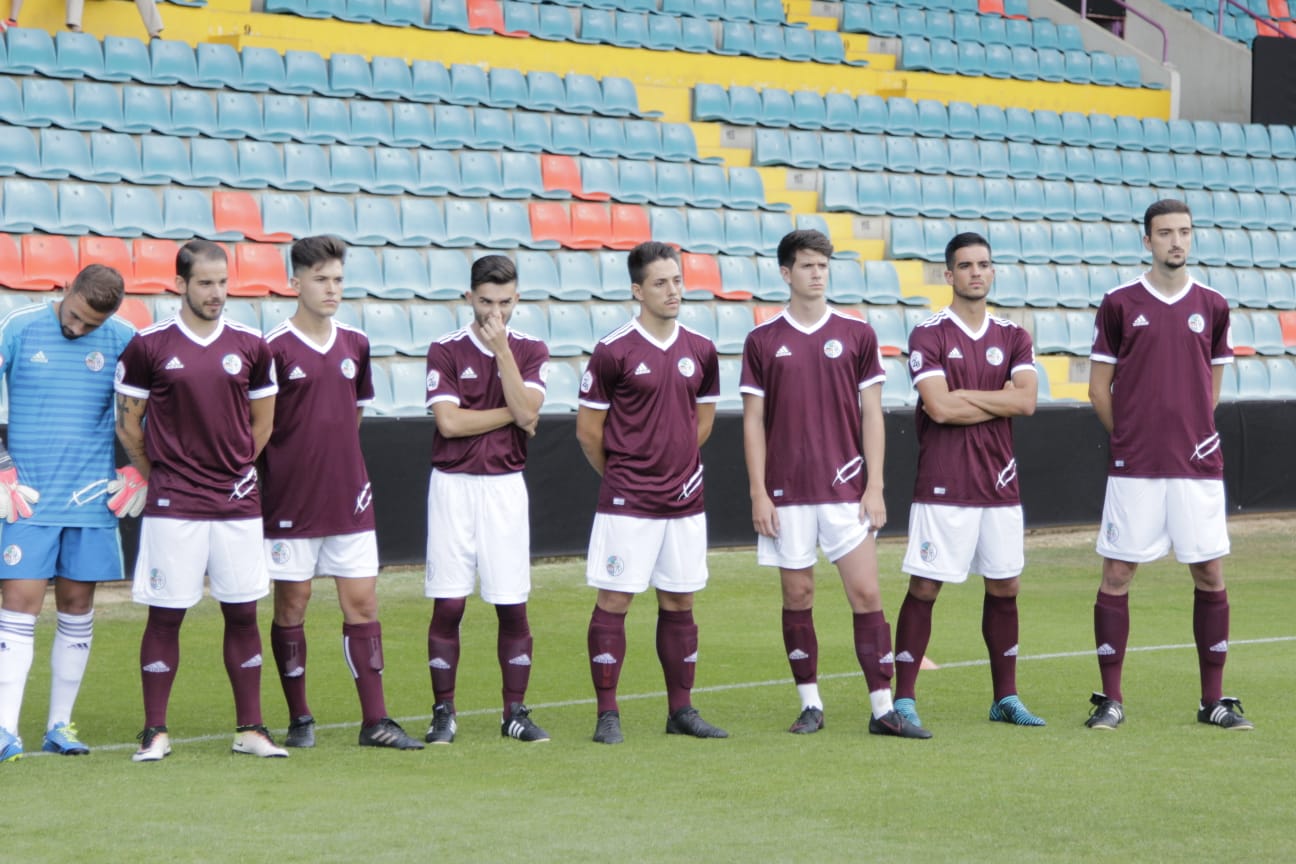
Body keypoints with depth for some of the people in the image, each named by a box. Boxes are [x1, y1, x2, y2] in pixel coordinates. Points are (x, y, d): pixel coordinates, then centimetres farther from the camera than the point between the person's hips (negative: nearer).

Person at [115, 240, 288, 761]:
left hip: (238, 503, 3)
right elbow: (128, 425, 6)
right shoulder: (148, 346, -2)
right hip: (172, 506, -3)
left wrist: (233, 471, 14)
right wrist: (161, 478, 9)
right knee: (165, 615, -1)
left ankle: (250, 728, 12)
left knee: (243, 614, 5)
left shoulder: (251, 346, 5)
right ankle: (155, 732, 6)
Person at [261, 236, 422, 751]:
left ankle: (375, 722, 4)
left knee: (362, 604, 2)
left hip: (349, 500, 5)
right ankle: (299, 719, 14)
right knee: (291, 606, 3)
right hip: (291, 504, -4)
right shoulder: (275, 348, -8)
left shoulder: (355, 345, 8)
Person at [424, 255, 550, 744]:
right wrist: (512, 413, -5)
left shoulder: (529, 350, 6)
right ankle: (443, 713, 7)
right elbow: (449, 420, -11)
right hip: (453, 485, -1)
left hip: (506, 487, 1)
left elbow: (527, 412, -11)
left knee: (512, 606, 2)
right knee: (448, 604, -1)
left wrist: (502, 349, -13)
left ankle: (515, 713, 11)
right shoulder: (446, 350, 0)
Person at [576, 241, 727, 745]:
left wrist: (677, 466, 14)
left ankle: (681, 711, 17)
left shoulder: (701, 352, 6)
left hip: (684, 500, 5)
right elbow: (588, 429, -2)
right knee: (614, 600, -4)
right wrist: (621, 476, 7)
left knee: (679, 603, 9)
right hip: (627, 502, -5)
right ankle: (607, 715, 1)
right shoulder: (613, 352, -8)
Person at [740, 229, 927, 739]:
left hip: (846, 488, 0)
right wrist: (758, 493, -3)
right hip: (786, 494, 0)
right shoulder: (762, 341, 4)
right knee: (797, 595, 4)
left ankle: (882, 708, -3)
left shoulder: (857, 335, 5)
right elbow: (754, 420, 5)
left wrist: (874, 487, -2)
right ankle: (810, 705, 13)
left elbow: (872, 414, 5)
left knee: (865, 592, -5)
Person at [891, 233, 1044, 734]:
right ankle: (903, 699, -1)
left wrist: (962, 395, -9)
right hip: (942, 486, -5)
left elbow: (1026, 400, -4)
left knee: (1004, 587, 9)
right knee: (924, 588, -5)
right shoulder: (928, 336, -2)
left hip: (999, 485, 5)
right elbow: (939, 408, -14)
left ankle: (1006, 698, 19)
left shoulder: (1012, 337, 11)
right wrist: (1000, 402, -4)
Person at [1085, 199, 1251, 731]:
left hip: (1197, 465, 2)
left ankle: (1213, 700, 11)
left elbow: (1211, 388, 16)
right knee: (1117, 573, -2)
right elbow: (1099, 388, 5)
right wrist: (1132, 438, 5)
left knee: (1209, 573, 2)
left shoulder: (1211, 306, 7)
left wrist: (1187, 436, 9)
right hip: (1133, 467, -2)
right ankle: (1111, 699, 7)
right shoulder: (1120, 304, 1)